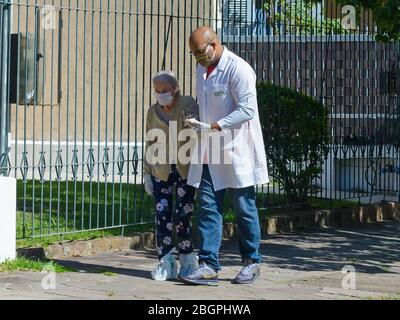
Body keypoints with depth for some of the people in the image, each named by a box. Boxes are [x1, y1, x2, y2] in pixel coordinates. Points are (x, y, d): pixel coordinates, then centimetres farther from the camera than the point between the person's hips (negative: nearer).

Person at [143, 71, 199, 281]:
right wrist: (146, 174, 9)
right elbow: (150, 145, 12)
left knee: (181, 216, -6)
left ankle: (188, 260, 12)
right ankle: (166, 263, 4)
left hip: (185, 170, -3)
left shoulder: (187, 104, -6)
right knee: (162, 216, -3)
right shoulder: (153, 112, 6)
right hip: (162, 171, 3)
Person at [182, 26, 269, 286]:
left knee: (244, 208, 4)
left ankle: (252, 262, 17)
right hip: (209, 152, 7)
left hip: (236, 150, -7)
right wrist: (198, 125, 13)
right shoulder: (202, 69, 13)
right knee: (208, 207, 0)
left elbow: (247, 110, -19)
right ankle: (209, 266, -1)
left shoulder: (238, 69, -14)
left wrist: (213, 126, -24)